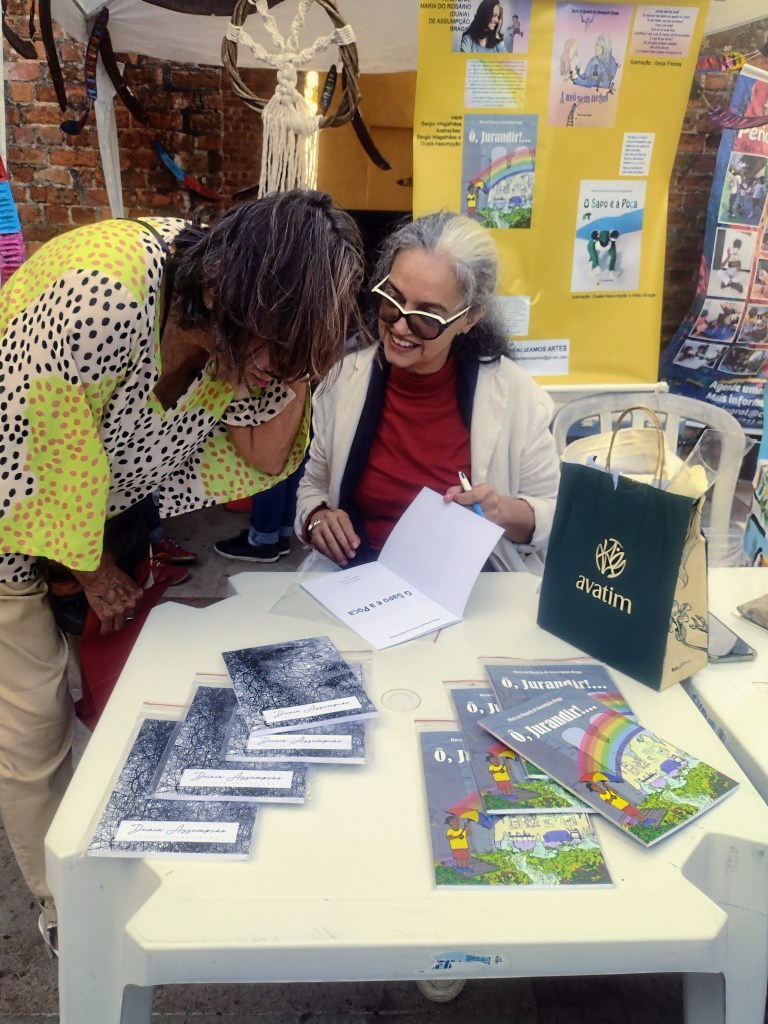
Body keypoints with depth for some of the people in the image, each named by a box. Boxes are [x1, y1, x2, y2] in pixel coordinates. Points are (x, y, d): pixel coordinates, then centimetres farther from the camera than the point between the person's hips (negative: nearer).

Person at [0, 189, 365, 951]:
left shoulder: (254, 325, -14)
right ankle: (67, 907, 25)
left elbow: (259, 460, -8)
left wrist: (296, 365, -23)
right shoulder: (101, 300, -37)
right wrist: (91, 569, -12)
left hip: (99, 510, 6)